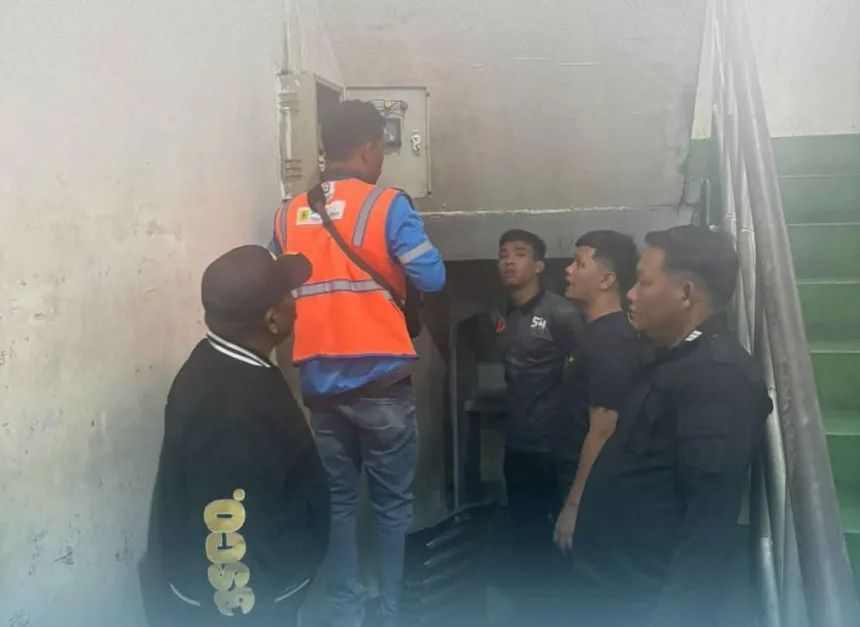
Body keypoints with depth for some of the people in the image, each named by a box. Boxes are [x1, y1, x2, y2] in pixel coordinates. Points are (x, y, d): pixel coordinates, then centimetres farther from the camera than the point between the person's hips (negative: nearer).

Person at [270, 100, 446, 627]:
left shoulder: (289, 216, 6)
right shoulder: (387, 206, -8)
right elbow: (432, 278, -12)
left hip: (319, 384, 4)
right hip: (381, 382, -4)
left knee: (337, 500, 14)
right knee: (393, 504, 10)